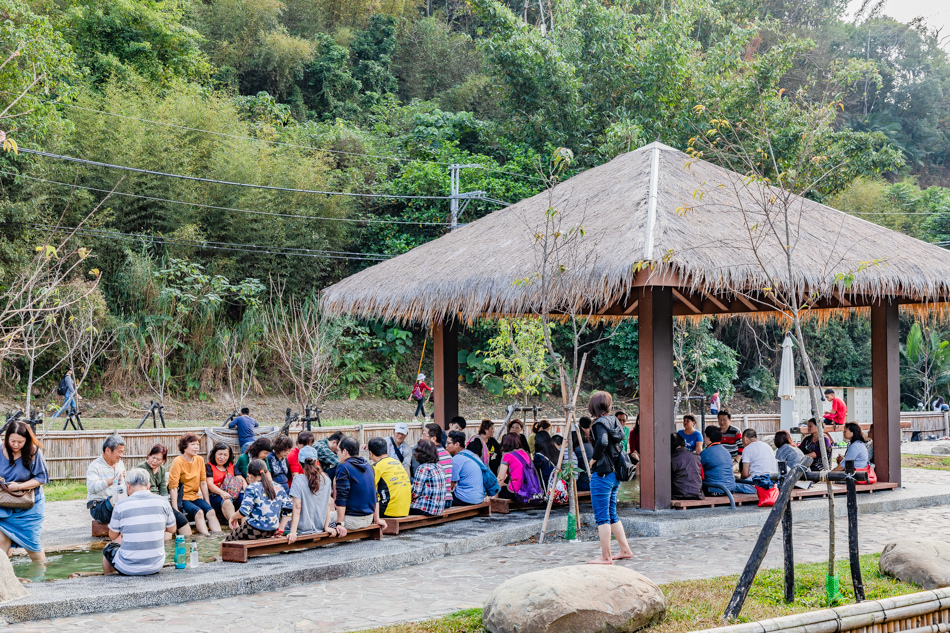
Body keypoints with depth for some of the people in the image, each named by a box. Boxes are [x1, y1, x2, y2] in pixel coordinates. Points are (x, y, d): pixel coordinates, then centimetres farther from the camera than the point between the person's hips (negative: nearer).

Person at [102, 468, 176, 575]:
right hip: (156, 567, 2)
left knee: (109, 548, 29)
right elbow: (172, 529, 9)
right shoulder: (162, 502, -5)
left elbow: (113, 536, 4)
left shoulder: (121, 506, -11)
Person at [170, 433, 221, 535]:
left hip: (195, 496, 6)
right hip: (182, 498, -6)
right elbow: (173, 486, -17)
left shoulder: (200, 460, 6)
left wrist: (207, 502, 5)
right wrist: (175, 509, -23)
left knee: (211, 511, -19)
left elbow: (203, 482, 10)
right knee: (198, 512, -29)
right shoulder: (178, 461, -12)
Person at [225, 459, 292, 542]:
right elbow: (288, 508, 7)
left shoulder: (251, 488, -11)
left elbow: (244, 511, -18)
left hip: (254, 532, -6)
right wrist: (281, 528, 11)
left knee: (228, 539, 15)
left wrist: (233, 516, 2)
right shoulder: (278, 488, 7)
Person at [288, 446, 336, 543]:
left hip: (304, 529, -4)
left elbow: (297, 508, -19)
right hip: (320, 526, 4)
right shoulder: (326, 479, -3)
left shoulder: (298, 481, -16)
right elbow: (328, 504, 1)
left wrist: (293, 532, -19)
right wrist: (326, 527, 7)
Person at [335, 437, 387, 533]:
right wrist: (377, 519, 19)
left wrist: (340, 523, -20)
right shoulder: (368, 466, 12)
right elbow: (374, 494, 16)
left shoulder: (343, 468, -12)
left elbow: (341, 497, -18)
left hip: (352, 520, -8)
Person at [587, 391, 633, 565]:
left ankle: (605, 557, 1)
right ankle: (625, 550, 23)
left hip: (602, 474, -8)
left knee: (602, 516, -2)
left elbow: (602, 442, -32)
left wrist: (594, 459, -16)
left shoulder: (600, 423, -14)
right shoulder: (614, 421, 10)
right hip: (615, 473, 8)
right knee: (611, 514, 19)